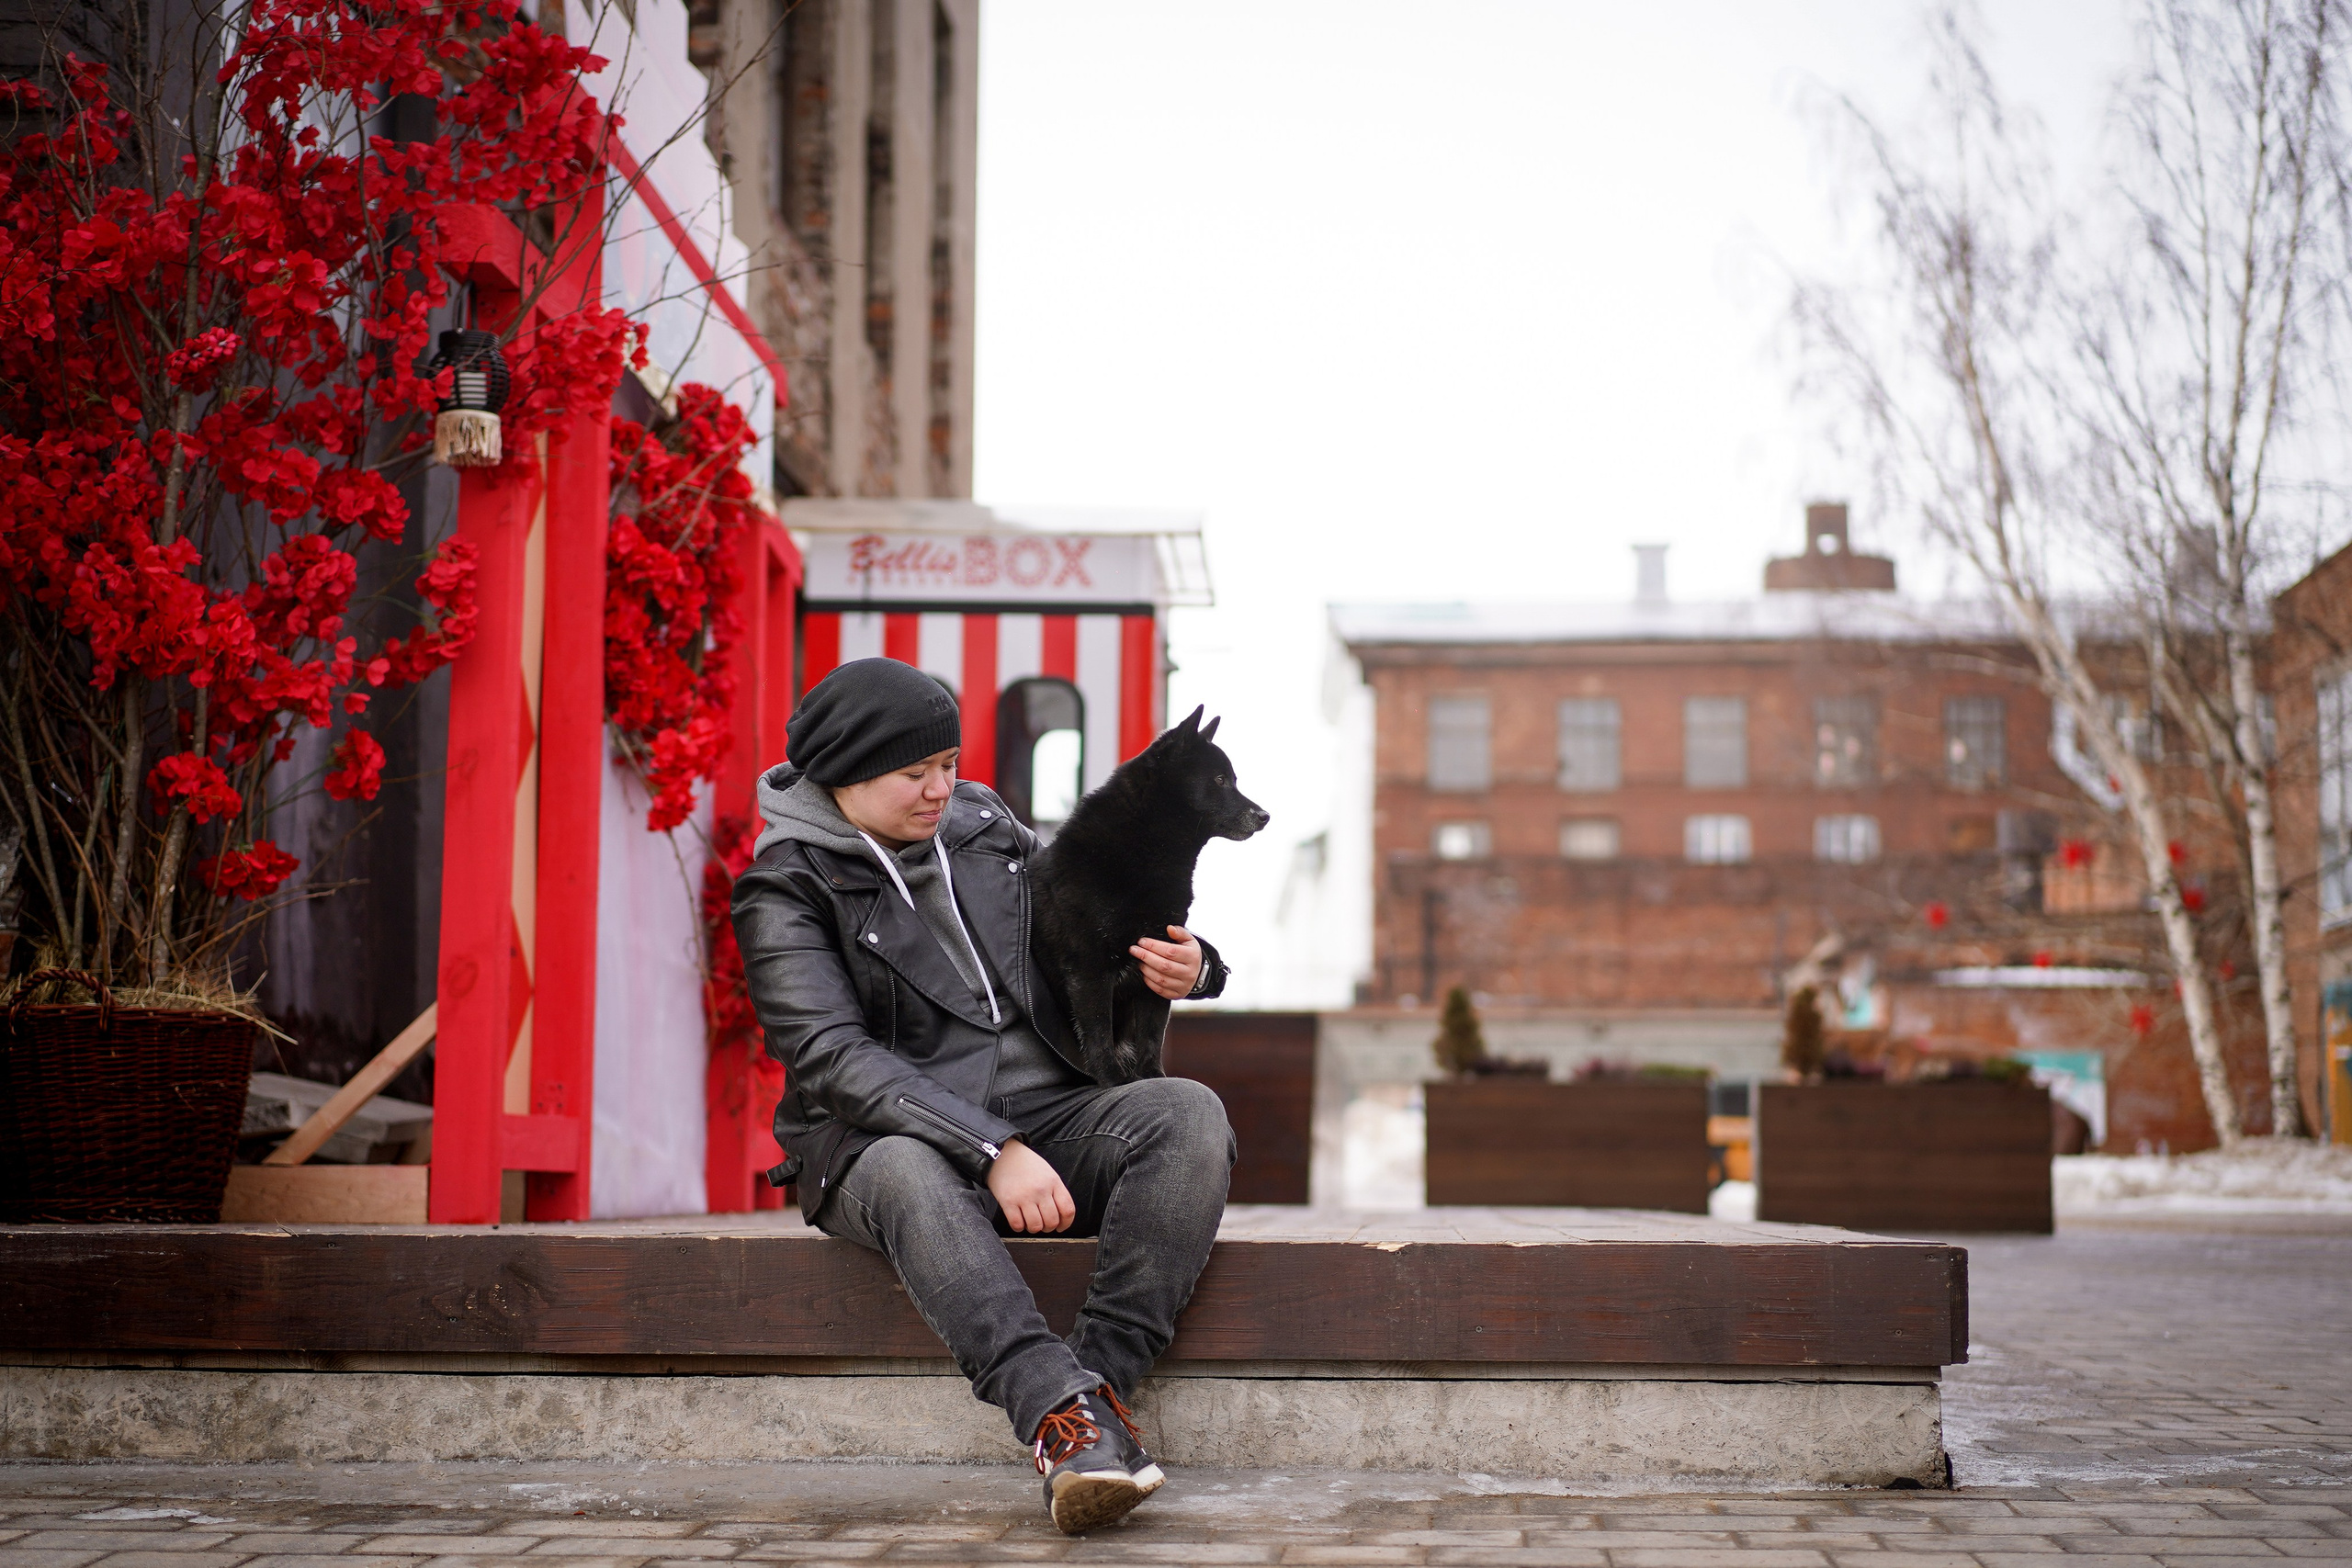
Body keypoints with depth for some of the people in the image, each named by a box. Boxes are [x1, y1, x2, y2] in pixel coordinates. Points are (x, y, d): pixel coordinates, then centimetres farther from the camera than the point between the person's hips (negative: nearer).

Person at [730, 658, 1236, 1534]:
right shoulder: (786, 889, -4)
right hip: (886, 1140, -4)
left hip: (1045, 1118, 5)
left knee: (1189, 1116, -24)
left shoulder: (983, 829, 11)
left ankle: (1102, 1380, -34)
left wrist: (1185, 967, -7)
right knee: (911, 1177, -40)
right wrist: (992, 1151, -29)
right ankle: (1064, 1414, -53)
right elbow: (834, 1058, -17)